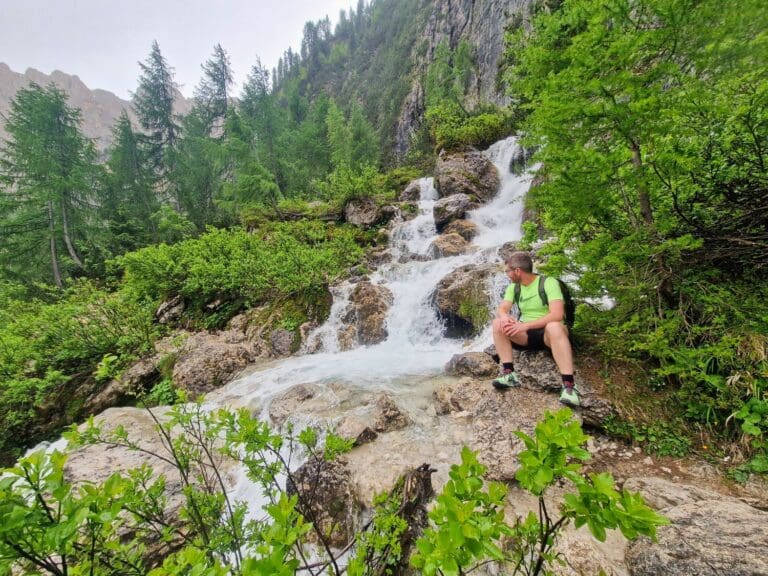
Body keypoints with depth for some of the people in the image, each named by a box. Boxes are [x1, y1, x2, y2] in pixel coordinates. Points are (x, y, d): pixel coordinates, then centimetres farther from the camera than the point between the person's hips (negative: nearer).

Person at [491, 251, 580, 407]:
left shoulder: (548, 282, -12)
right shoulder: (513, 287, 7)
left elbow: (557, 314, -25)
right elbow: (501, 309, -5)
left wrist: (525, 325, -31)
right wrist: (504, 317, -30)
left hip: (547, 333, -5)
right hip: (526, 335, 5)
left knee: (553, 326, -39)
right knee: (498, 323, -21)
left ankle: (568, 385, -40)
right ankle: (509, 373, -24)